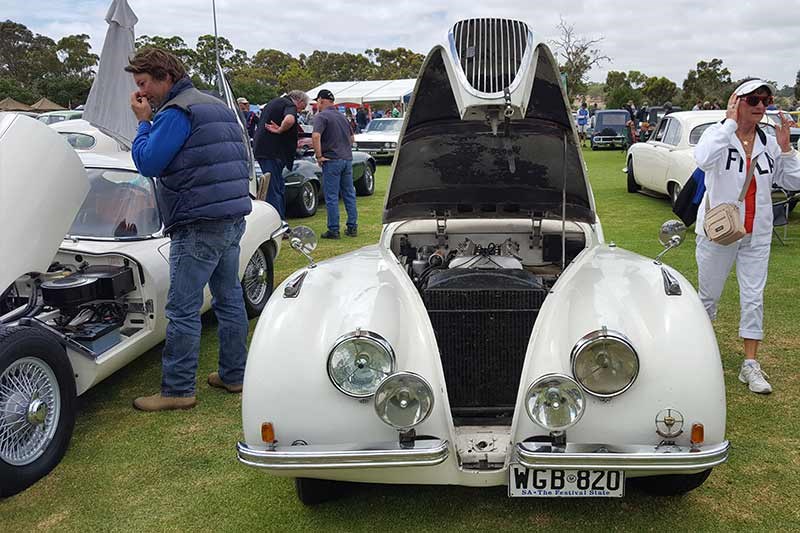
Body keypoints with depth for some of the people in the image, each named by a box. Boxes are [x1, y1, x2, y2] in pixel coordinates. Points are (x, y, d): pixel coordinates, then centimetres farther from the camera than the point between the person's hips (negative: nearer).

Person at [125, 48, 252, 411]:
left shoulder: (177, 112, -11)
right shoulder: (219, 106, 19)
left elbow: (148, 163, -13)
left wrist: (143, 122, -1)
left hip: (199, 225, -9)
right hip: (234, 218, 10)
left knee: (183, 310, -4)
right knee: (230, 300, 14)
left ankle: (177, 391, 1)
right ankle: (234, 375, 22)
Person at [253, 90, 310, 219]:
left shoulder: (275, 102, 22)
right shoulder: (290, 105, -9)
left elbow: (263, 123, 34)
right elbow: (289, 120, -31)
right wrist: (280, 130, -15)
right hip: (272, 153, -10)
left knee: (280, 188, 16)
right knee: (274, 190, -8)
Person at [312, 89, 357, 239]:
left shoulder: (321, 116, -9)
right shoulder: (342, 116, 16)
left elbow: (316, 136, -24)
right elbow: (351, 137, 25)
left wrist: (319, 155, -15)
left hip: (332, 160, -7)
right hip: (347, 159, 7)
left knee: (331, 197, -2)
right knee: (349, 194, 12)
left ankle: (333, 230, 0)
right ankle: (352, 227, 15)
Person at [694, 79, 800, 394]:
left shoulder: (770, 144, 4)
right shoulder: (718, 134, -9)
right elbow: (703, 159, -34)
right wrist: (730, 121, -25)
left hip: (756, 235, 4)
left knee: (754, 298, 2)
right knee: (708, 296, 11)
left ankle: (750, 365, 9)